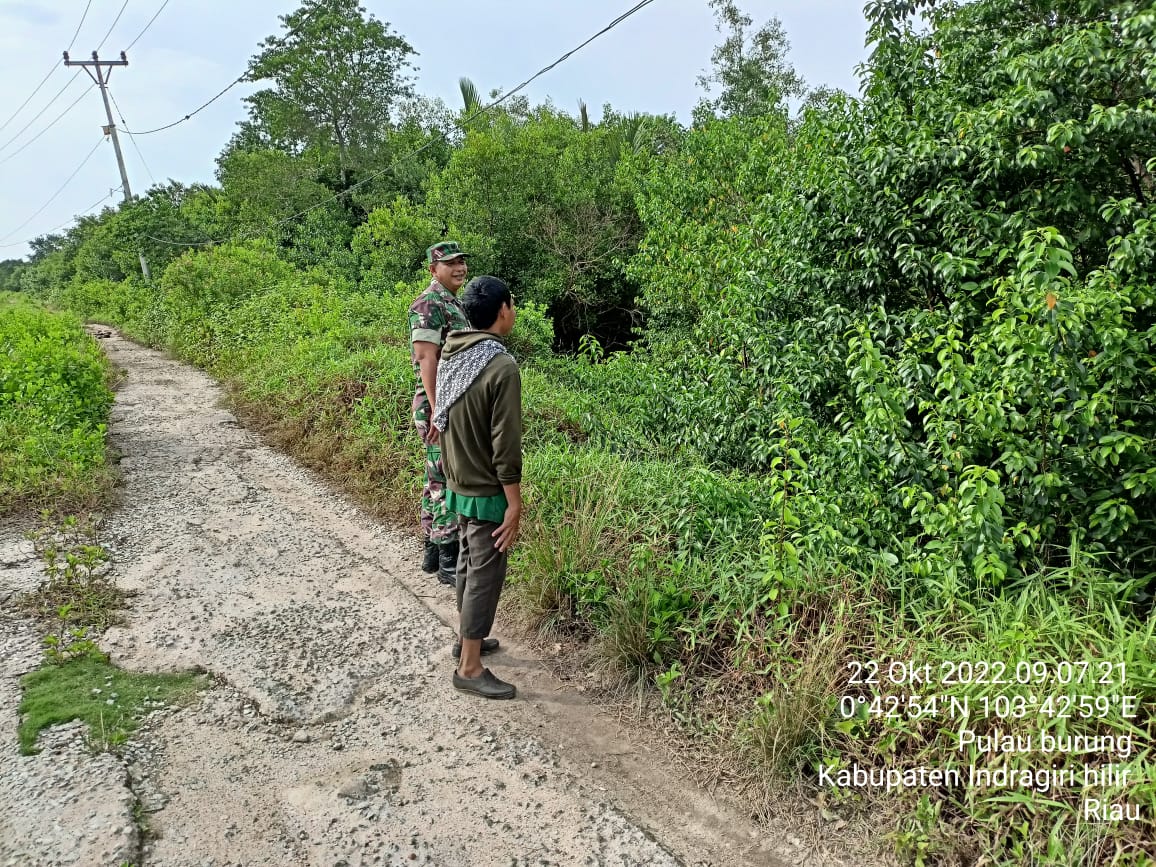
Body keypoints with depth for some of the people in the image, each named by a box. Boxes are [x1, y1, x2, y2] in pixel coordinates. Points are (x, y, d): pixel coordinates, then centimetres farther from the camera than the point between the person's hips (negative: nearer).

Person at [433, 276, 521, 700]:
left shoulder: (452, 357, 2)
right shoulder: (502, 367, -23)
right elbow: (505, 445, -22)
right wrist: (514, 504, -15)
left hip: (459, 485, 8)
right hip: (487, 492, -8)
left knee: (469, 562, 22)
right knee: (485, 574, 2)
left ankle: (466, 636, 40)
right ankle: (470, 668, 13)